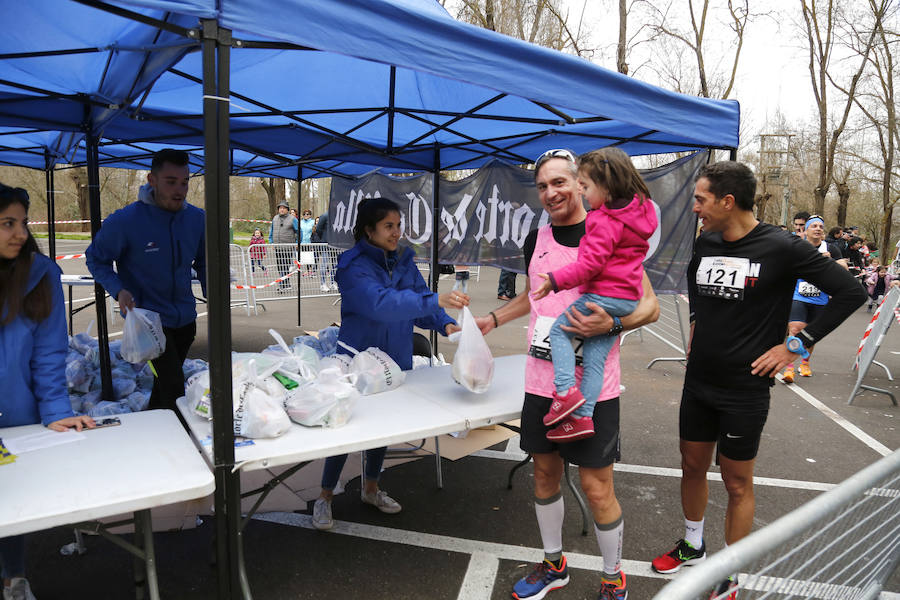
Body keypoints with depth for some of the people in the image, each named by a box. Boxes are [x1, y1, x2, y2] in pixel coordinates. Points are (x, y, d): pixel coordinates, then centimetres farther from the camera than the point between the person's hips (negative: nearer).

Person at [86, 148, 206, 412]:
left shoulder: (197, 219, -4)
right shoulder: (124, 221, -17)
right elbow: (96, 259, -3)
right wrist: (118, 289, -20)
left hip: (185, 317, 5)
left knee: (165, 381, 22)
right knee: (174, 389, -15)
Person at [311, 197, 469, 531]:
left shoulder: (403, 261, 1)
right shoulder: (354, 267, -21)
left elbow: (419, 302, 0)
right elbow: (381, 303, -37)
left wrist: (445, 323, -20)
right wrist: (436, 301, -45)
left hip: (395, 360, 6)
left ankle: (370, 488, 41)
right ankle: (325, 497, 27)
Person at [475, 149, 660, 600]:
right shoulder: (536, 239, 8)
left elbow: (650, 306, -7)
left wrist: (611, 324, -25)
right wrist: (493, 319, 21)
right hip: (541, 382, 5)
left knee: (596, 486, 3)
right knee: (545, 473, 17)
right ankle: (553, 563, 39)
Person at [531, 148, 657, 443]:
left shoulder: (604, 221, -17)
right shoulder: (641, 208, 12)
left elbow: (590, 264, -22)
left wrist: (555, 280, -18)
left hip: (604, 294, -9)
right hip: (628, 298, 9)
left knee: (559, 330, 6)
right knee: (596, 357, 9)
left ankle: (566, 391, -5)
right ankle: (582, 416, 11)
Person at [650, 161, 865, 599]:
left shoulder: (782, 248, -16)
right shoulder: (705, 243, 1)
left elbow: (850, 292, -13)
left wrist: (797, 344, -14)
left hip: (745, 388, -5)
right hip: (698, 381, 6)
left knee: (737, 484, 10)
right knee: (692, 465, 18)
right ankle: (693, 547, 42)